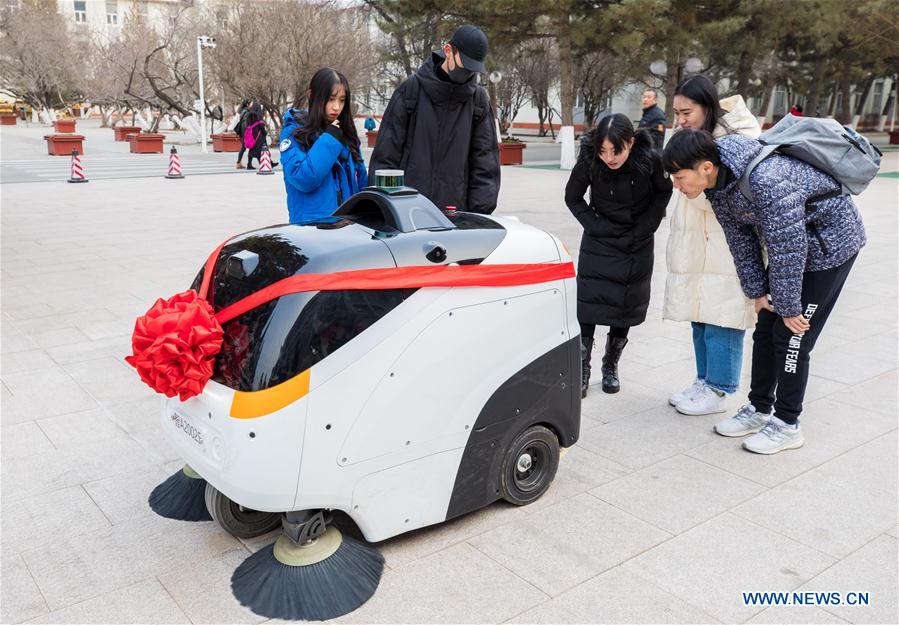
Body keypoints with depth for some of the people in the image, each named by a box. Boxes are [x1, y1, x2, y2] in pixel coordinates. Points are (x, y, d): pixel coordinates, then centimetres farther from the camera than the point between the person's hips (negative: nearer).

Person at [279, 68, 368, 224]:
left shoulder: (346, 134, 7)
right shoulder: (294, 132, -6)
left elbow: (361, 181, 11)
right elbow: (303, 179, -19)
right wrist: (329, 139, -15)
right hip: (311, 224, -4)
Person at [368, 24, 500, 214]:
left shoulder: (479, 99, 5)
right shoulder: (411, 89, 0)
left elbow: (485, 159, 5)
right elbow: (386, 152, 0)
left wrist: (481, 209, -4)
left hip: (456, 210, 1)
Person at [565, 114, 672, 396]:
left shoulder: (650, 160, -20)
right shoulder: (588, 160, -20)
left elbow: (664, 191, 1)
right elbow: (572, 197, -2)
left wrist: (647, 225, -7)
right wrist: (594, 225, -11)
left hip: (637, 246, 1)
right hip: (599, 243, 0)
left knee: (625, 308, 6)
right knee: (587, 307, -6)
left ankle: (610, 367, 23)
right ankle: (582, 370, 6)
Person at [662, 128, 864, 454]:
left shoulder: (766, 180, -38)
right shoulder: (718, 181, -11)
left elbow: (787, 249, -31)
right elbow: (741, 238, 0)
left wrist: (789, 307, -21)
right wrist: (756, 291, 1)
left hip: (831, 242, -8)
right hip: (788, 242, 8)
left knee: (792, 336, -6)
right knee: (765, 331, 10)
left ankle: (787, 425, 8)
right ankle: (759, 409, 24)